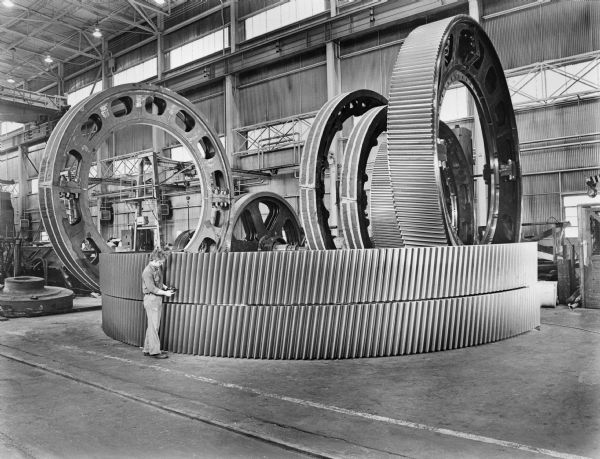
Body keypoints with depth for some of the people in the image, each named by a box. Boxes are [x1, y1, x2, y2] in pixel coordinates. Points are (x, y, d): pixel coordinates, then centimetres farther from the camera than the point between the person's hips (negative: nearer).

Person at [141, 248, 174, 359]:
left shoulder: (158, 268, 10)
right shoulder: (147, 272, -17)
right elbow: (152, 288, -18)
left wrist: (164, 286, 6)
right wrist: (165, 293, -13)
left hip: (158, 299, 9)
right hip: (151, 299, -9)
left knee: (153, 326, 13)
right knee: (153, 326, -4)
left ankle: (147, 349, 21)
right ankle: (154, 351, 2)